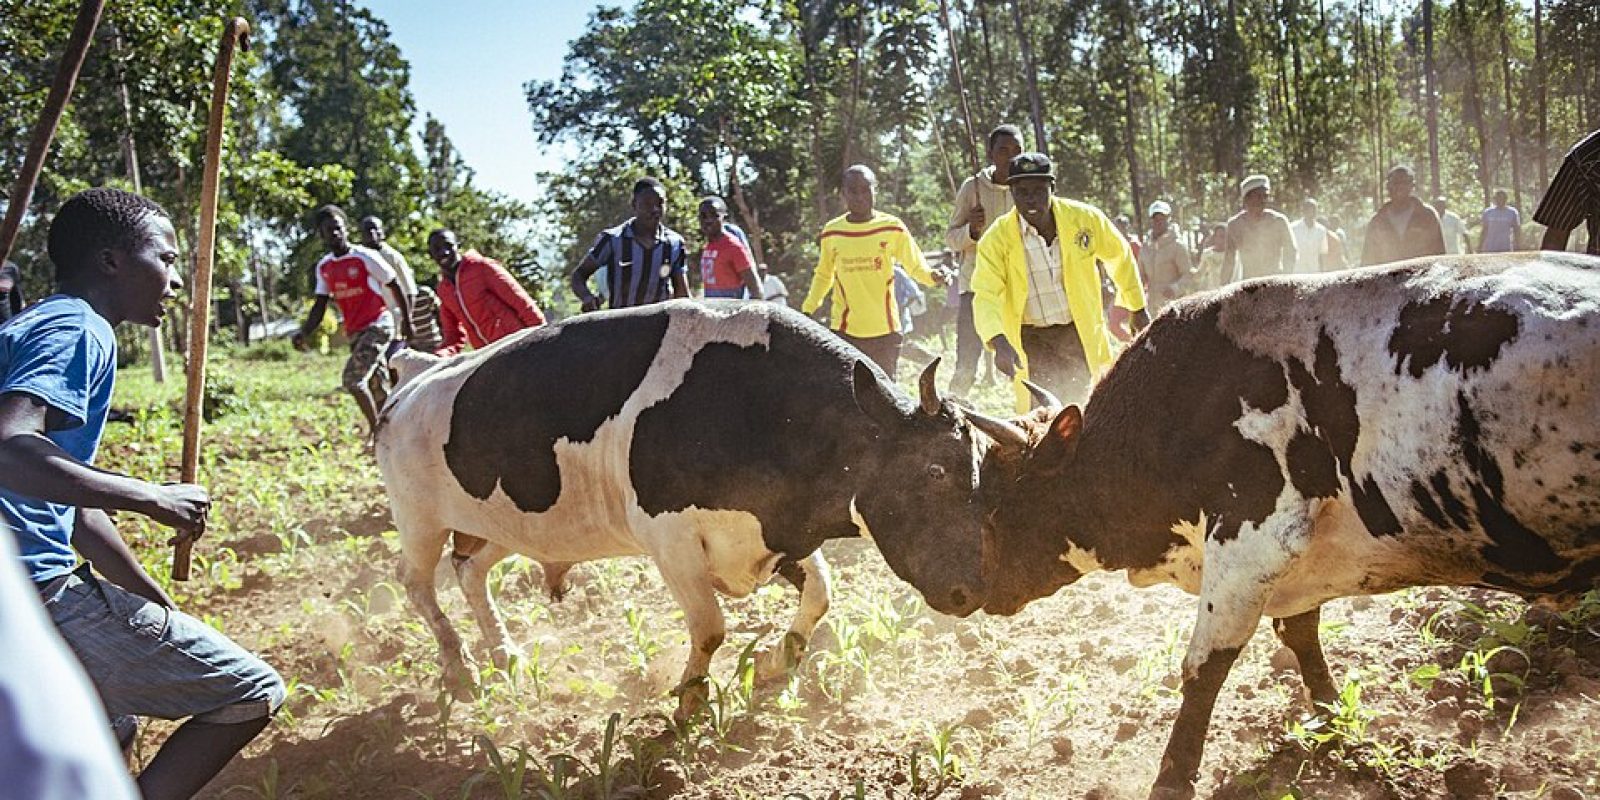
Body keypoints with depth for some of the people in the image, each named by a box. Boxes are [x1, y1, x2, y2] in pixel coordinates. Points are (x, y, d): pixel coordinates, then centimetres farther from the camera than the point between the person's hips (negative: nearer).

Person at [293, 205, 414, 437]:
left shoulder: (365, 257, -9)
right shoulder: (324, 267, 9)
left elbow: (395, 286, -3)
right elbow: (319, 306, 11)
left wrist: (407, 321, 0)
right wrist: (304, 333, -5)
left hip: (378, 326, -6)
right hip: (354, 333, 7)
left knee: (352, 379, -19)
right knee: (376, 388, 11)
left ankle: (376, 428, -7)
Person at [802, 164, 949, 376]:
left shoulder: (892, 227, -2)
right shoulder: (831, 232, 3)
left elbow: (916, 266, 5)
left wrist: (932, 276, -17)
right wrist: (807, 309, 10)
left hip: (885, 329, -1)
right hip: (845, 331, 1)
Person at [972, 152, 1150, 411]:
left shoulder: (1085, 218, -7)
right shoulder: (996, 239, -12)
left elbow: (1119, 256, 10)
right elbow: (985, 295, -20)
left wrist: (1138, 309, 18)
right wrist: (999, 342, -38)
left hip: (1081, 331, 2)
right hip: (1031, 339, -2)